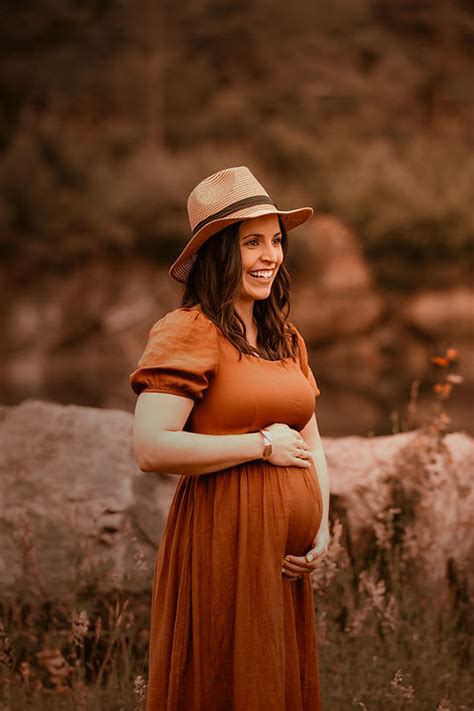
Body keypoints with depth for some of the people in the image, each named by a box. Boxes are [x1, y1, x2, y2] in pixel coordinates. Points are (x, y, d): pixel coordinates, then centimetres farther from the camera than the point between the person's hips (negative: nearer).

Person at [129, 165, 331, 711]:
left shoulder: (286, 337, 14)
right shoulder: (188, 331, -10)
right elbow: (151, 449, -21)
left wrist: (322, 528, 3)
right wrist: (262, 445, -13)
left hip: (290, 554, 7)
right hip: (224, 540, -7)